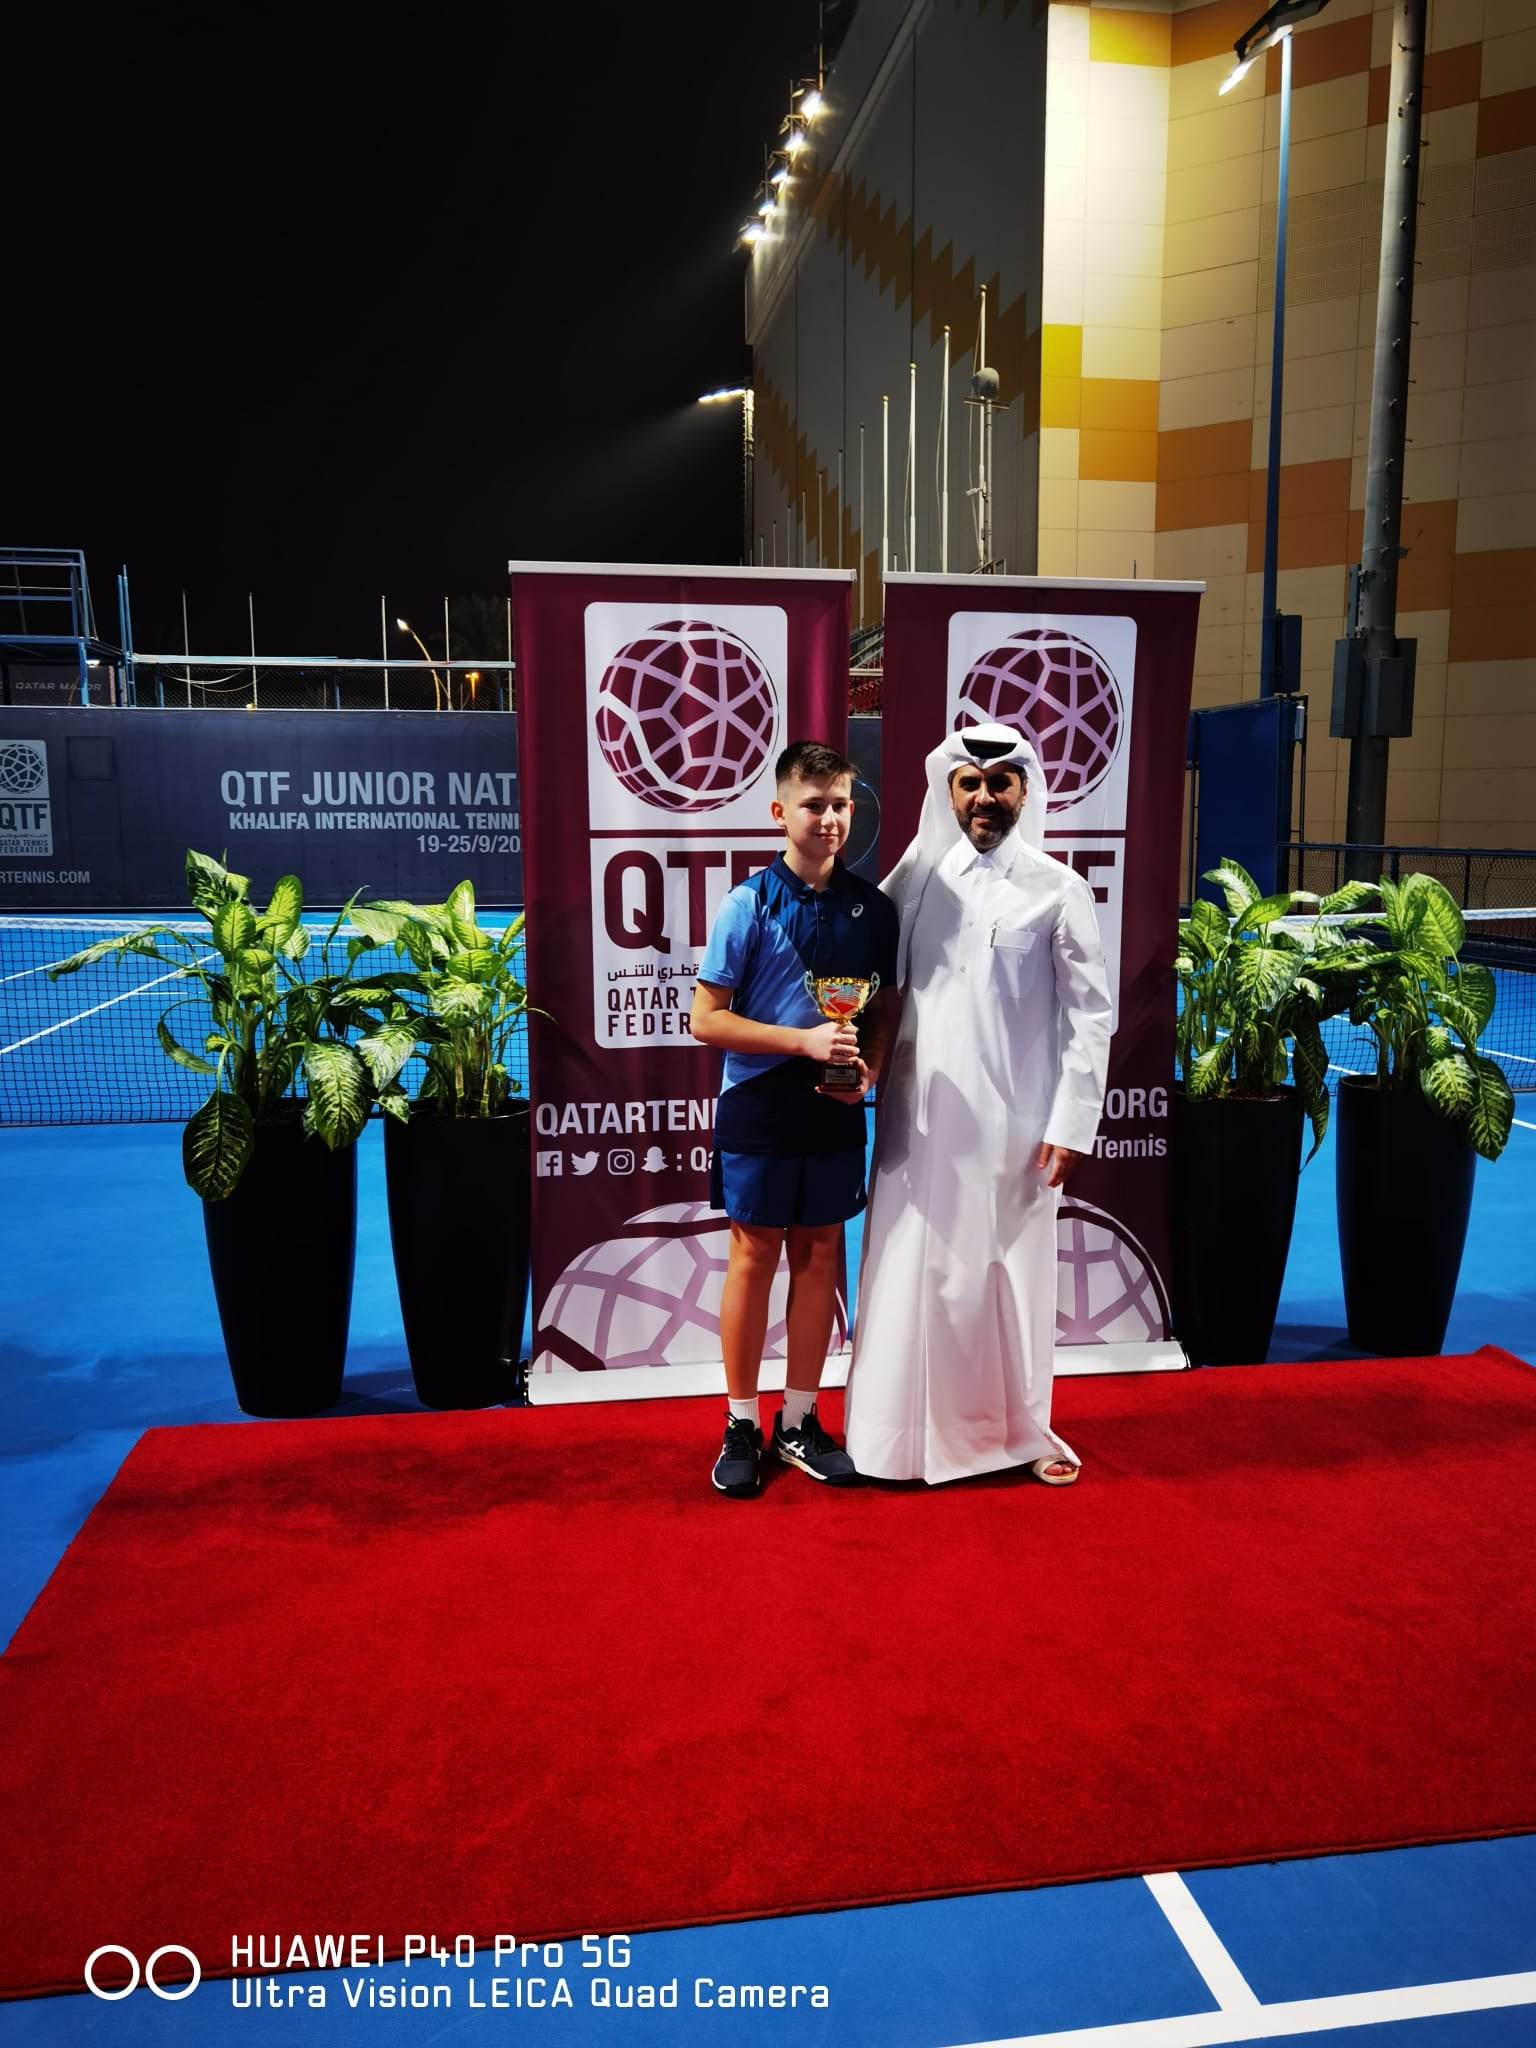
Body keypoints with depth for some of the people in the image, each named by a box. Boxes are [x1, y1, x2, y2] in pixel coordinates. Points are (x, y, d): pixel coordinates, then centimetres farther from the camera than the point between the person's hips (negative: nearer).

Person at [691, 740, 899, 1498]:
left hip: (835, 1111, 4)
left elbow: (885, 1006, 10)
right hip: (760, 1108, -3)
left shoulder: (872, 906, 2)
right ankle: (741, 1426, 20)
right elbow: (706, 1019, -10)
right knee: (755, 1258, 6)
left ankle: (799, 1422, 25)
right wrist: (804, 1041, -20)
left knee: (820, 1258, 11)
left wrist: (869, 1069, -10)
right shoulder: (748, 904, -9)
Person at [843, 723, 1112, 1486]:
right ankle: (911, 1427, 23)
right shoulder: (916, 876, 6)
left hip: (1014, 1122, -2)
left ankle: (1021, 1428, 26)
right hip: (919, 1116, 2)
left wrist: (1073, 1123, -8)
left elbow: (1088, 1015, -3)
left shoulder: (1059, 890, -1)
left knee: (1013, 1273, 8)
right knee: (915, 1270, 7)